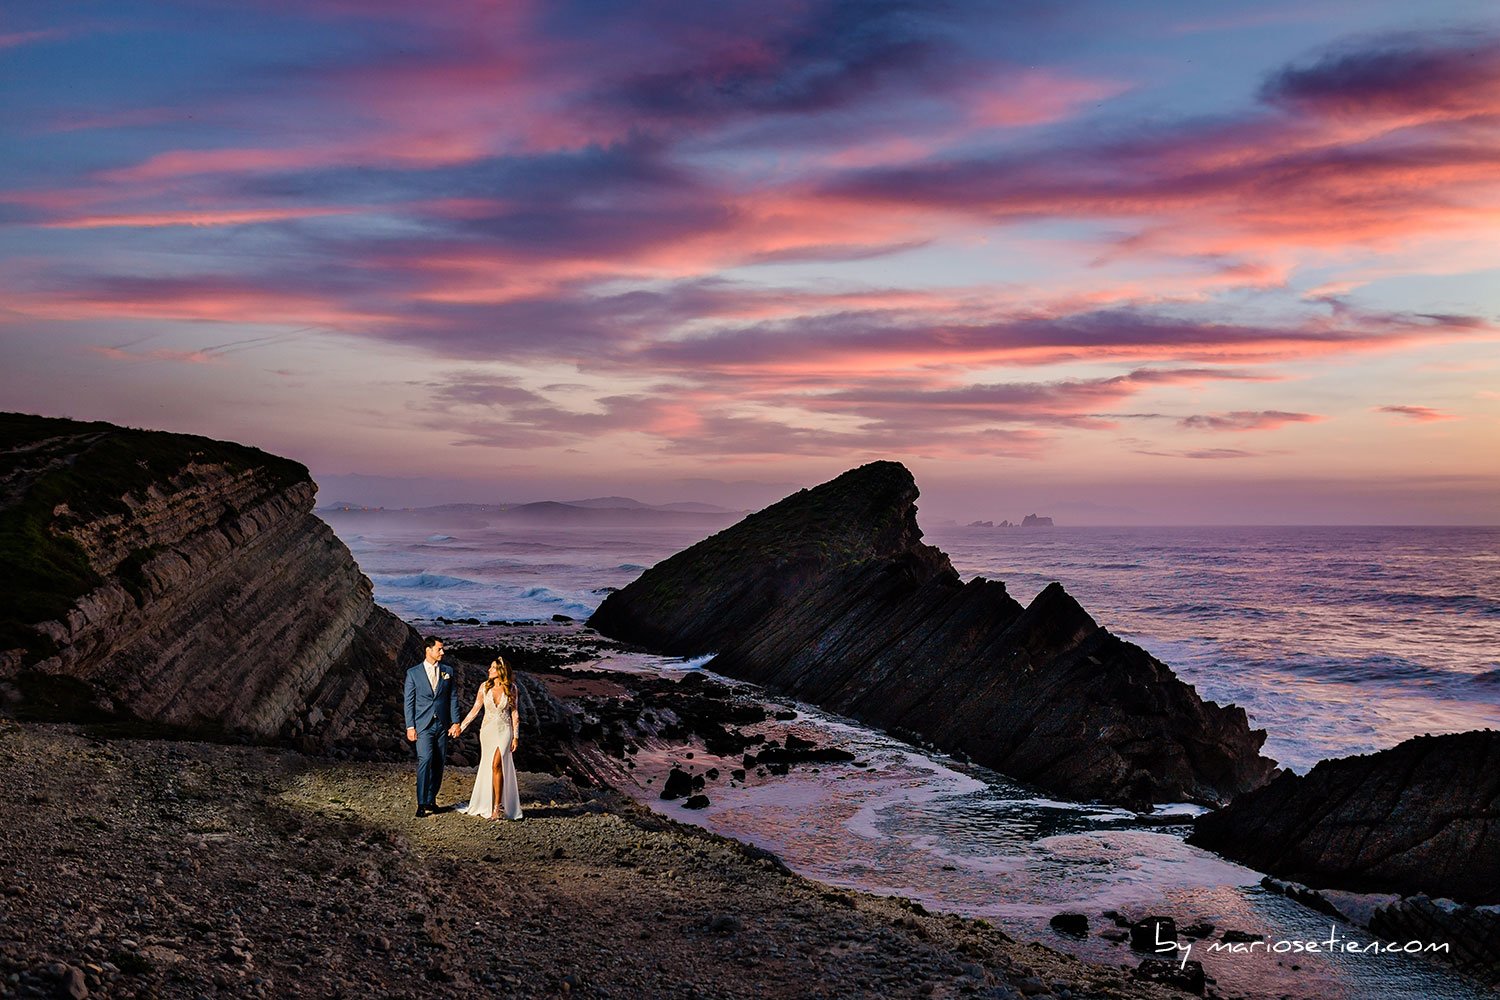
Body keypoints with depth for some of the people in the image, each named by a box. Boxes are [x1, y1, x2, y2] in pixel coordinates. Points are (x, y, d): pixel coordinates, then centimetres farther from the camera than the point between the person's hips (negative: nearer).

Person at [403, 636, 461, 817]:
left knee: (438, 763, 5)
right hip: (423, 725, -3)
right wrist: (410, 727, -4)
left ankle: (431, 800, 16)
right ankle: (422, 804, -13)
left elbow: (453, 698, 9)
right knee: (425, 760, -16)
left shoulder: (447, 672, 8)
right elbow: (409, 701, 1)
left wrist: (455, 722, 2)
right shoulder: (413, 673, 1)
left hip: (442, 725, 3)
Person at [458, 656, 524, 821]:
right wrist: (461, 726, 1)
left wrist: (516, 736, -1)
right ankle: (487, 804, 21)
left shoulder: (511, 688, -3)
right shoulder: (485, 687, -1)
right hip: (487, 730, 2)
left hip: (504, 730, -2)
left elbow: (514, 713, 2)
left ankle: (496, 808, -11)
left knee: (496, 765, -15)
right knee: (487, 766, 7)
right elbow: (475, 709, 5)